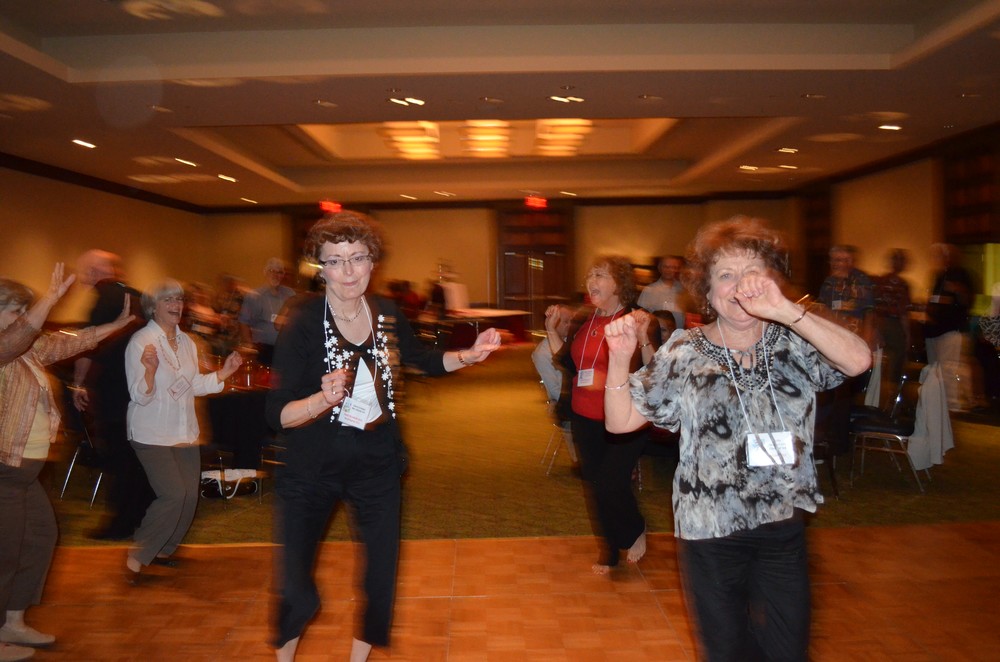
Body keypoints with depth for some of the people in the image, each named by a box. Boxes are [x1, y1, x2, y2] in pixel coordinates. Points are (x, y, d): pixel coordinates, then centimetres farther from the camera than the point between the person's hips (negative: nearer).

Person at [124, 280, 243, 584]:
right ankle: (136, 559, -1)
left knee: (189, 496, 3)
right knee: (173, 494, -17)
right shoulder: (140, 341, -11)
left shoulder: (186, 341, 9)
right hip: (152, 434, -7)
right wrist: (150, 369, -34)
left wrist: (224, 372, 4)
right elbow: (140, 396, -16)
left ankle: (163, 551, 26)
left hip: (185, 432, 7)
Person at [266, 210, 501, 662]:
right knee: (296, 591, 2)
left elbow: (424, 360, 14)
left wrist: (469, 356, -3)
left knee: (382, 578, 13)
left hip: (377, 463, 4)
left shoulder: (388, 315, -5)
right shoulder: (303, 324, -18)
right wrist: (324, 399, -40)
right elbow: (277, 414, -22)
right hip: (312, 470, -4)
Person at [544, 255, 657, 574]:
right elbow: (569, 363, 16)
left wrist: (643, 337, -33)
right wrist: (552, 330, 9)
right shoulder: (584, 321, 7)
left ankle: (636, 532, 21)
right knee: (595, 485, 13)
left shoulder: (637, 320, -11)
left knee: (611, 485, -11)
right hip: (585, 419, 6)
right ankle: (610, 550, 32)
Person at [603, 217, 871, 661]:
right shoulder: (684, 354, -7)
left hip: (784, 526, 1)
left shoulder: (794, 342, -5)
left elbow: (858, 361, -24)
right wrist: (619, 359, -24)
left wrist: (785, 309, -33)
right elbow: (620, 421, -7)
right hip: (709, 531, -1)